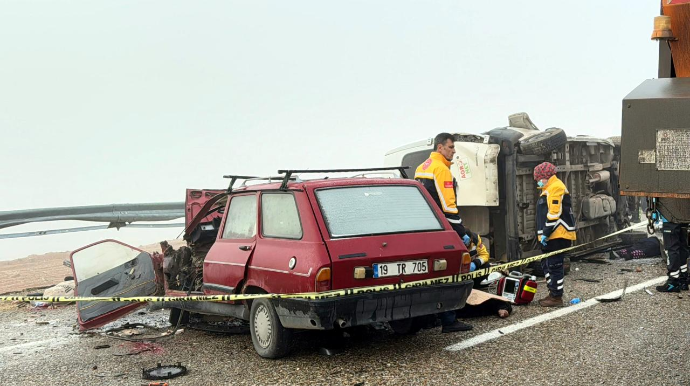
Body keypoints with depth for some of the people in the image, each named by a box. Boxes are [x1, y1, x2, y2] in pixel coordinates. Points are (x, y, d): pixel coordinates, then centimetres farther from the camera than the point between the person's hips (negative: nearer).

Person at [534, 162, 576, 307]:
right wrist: (544, 234, 20)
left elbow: (554, 214, -20)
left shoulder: (556, 187, -13)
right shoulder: (549, 189, 20)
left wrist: (546, 233, -19)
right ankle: (552, 293, 24)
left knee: (554, 266, -6)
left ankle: (556, 297, -1)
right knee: (546, 264, 16)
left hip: (557, 235, -11)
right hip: (551, 235, 11)